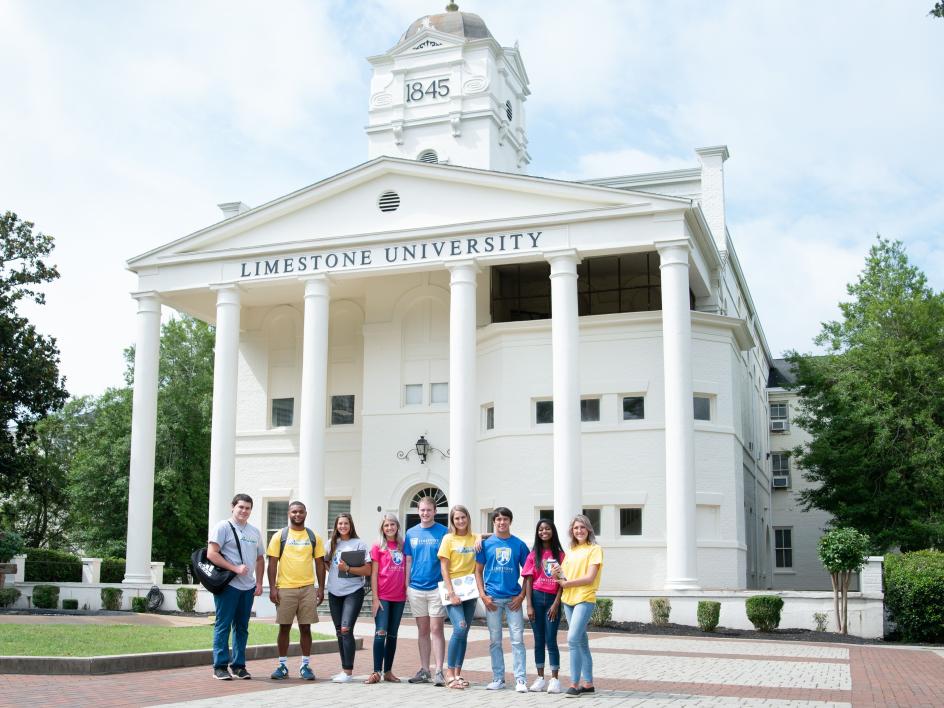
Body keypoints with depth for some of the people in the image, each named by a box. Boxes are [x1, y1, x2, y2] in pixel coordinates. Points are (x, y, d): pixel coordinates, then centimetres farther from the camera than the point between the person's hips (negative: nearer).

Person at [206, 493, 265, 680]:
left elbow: (259, 559, 21)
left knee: (242, 627, 10)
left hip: (248, 587, 6)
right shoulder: (223, 527, -4)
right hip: (228, 585, -6)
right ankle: (220, 666, 2)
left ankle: (238, 665, 17)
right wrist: (236, 568, -18)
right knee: (223, 625, -3)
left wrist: (259, 583, 10)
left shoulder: (255, 532, 16)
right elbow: (211, 554, -13)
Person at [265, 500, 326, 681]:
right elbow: (272, 563, 1)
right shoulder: (279, 536, 3)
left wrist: (321, 588, 4)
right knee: (284, 628, 5)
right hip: (285, 589, -1)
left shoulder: (314, 537, 8)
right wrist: (272, 588, -6)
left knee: (305, 628, 4)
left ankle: (305, 666, 12)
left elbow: (320, 563, 10)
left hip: (308, 589, 1)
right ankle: (282, 666, 14)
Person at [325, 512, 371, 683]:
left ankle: (348, 672, -12)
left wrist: (347, 568, -17)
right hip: (334, 593, 5)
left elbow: (367, 570, -8)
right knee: (339, 632, 9)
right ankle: (344, 670, 18)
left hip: (353, 592, -5)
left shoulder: (359, 544, -3)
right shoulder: (331, 544, 9)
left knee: (346, 629, -15)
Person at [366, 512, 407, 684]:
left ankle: (388, 671, 15)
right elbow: (373, 574, -3)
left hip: (399, 597, 4)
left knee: (392, 634, 8)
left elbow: (405, 570, 14)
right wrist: (375, 598, -8)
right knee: (380, 633, -9)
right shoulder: (378, 546, -1)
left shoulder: (402, 546, 9)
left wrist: (408, 589, 5)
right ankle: (376, 672, -7)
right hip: (382, 596, -4)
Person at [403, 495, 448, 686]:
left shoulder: (443, 532, -2)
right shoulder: (411, 533, 8)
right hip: (416, 588, 3)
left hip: (436, 587, -3)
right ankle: (424, 670, 17)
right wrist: (406, 586, 7)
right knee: (422, 630, 10)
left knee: (436, 629, -5)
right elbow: (408, 561, 11)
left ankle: (438, 671, -2)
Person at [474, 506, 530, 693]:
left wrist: (522, 595, -3)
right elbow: (478, 570, 7)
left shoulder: (519, 544, 3)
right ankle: (498, 678, 17)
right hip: (492, 598, 1)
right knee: (494, 641, 8)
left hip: (513, 598, -1)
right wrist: (483, 595, -3)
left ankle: (520, 679, 0)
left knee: (517, 639, -4)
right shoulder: (486, 543, 4)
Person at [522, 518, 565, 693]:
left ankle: (554, 679, 3)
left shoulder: (560, 555, 3)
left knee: (551, 640, -4)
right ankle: (540, 678, 13)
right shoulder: (534, 554, 7)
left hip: (553, 600, -2)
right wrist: (529, 605, -4)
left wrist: (556, 603, -9)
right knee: (539, 640, 7)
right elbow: (528, 581, 3)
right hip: (537, 598, 2)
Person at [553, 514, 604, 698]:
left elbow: (590, 577, -12)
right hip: (568, 599, 7)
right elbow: (563, 577, 15)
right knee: (581, 642, 11)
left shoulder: (594, 550, -3)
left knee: (573, 639, -17)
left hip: (585, 599, -7)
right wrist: (557, 574, -7)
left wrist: (567, 583, -8)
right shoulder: (570, 552, 16)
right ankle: (588, 683, 17)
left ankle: (574, 683, -12)